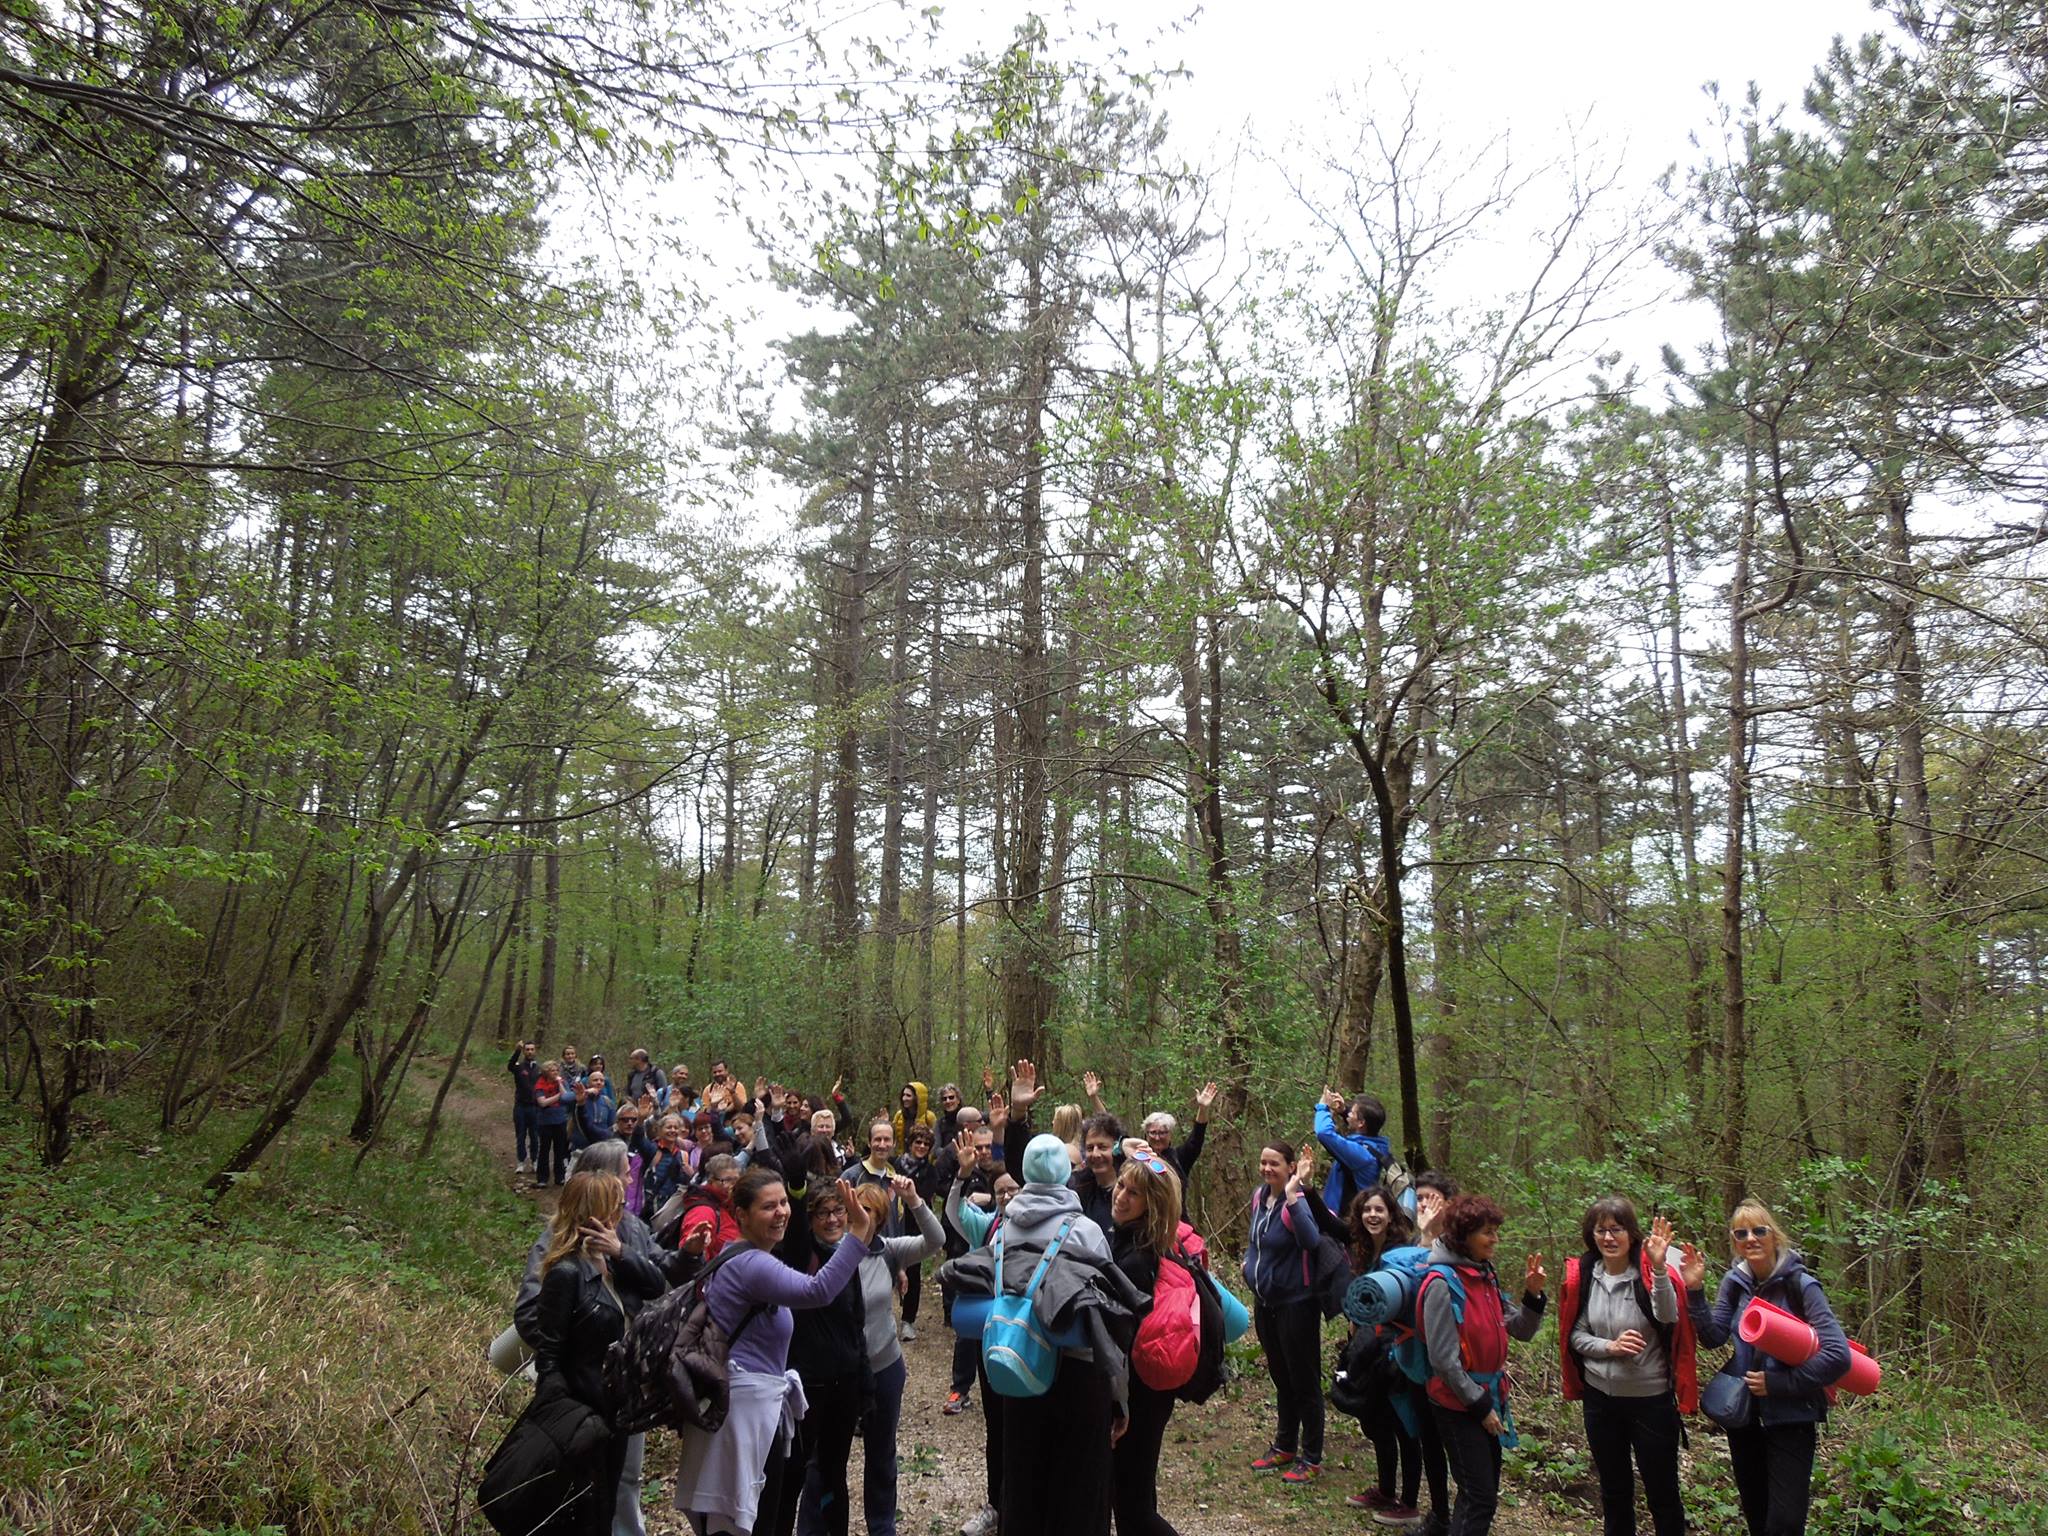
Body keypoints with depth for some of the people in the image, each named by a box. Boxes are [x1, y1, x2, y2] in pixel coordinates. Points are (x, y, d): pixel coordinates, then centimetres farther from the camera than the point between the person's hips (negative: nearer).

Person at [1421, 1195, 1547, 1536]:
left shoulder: (1486, 1277, 5)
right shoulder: (1443, 1283, -20)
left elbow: (1520, 1330, 6)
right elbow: (1444, 1359, -20)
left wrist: (1533, 1294, -9)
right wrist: (1480, 1406, -14)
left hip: (1488, 1398, 8)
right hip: (1459, 1405, -8)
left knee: (1484, 1492, 18)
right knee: (1481, 1500, -3)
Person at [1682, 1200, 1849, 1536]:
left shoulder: (1800, 1285, -16)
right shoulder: (1735, 1282, 0)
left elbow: (1838, 1355, -21)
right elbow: (1714, 1338, -5)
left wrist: (1778, 1383, -20)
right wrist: (1695, 1291, -18)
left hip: (1790, 1419, -5)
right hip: (1743, 1415, 5)